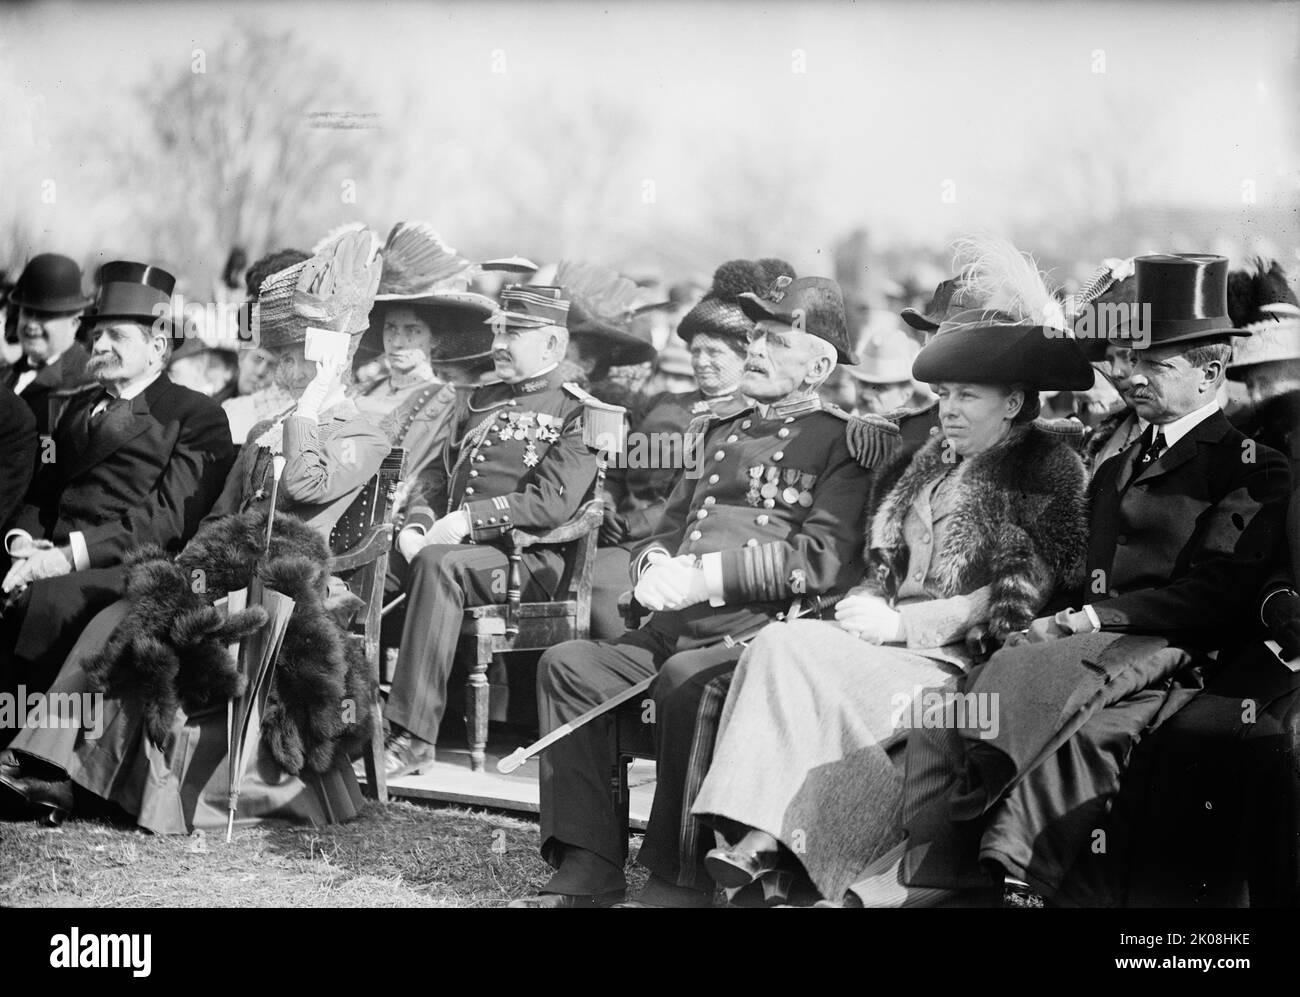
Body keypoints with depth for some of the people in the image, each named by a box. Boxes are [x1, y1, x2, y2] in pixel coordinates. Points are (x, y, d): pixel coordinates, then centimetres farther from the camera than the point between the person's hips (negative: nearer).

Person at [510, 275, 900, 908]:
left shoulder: (849, 440, 0)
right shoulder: (723, 430, 24)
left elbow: (826, 558, -13)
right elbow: (668, 528, 28)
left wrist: (706, 574, -18)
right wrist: (656, 567, 2)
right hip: (675, 627, 8)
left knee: (685, 679, -35)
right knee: (569, 662, -11)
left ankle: (678, 880, -23)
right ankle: (588, 870, -13)